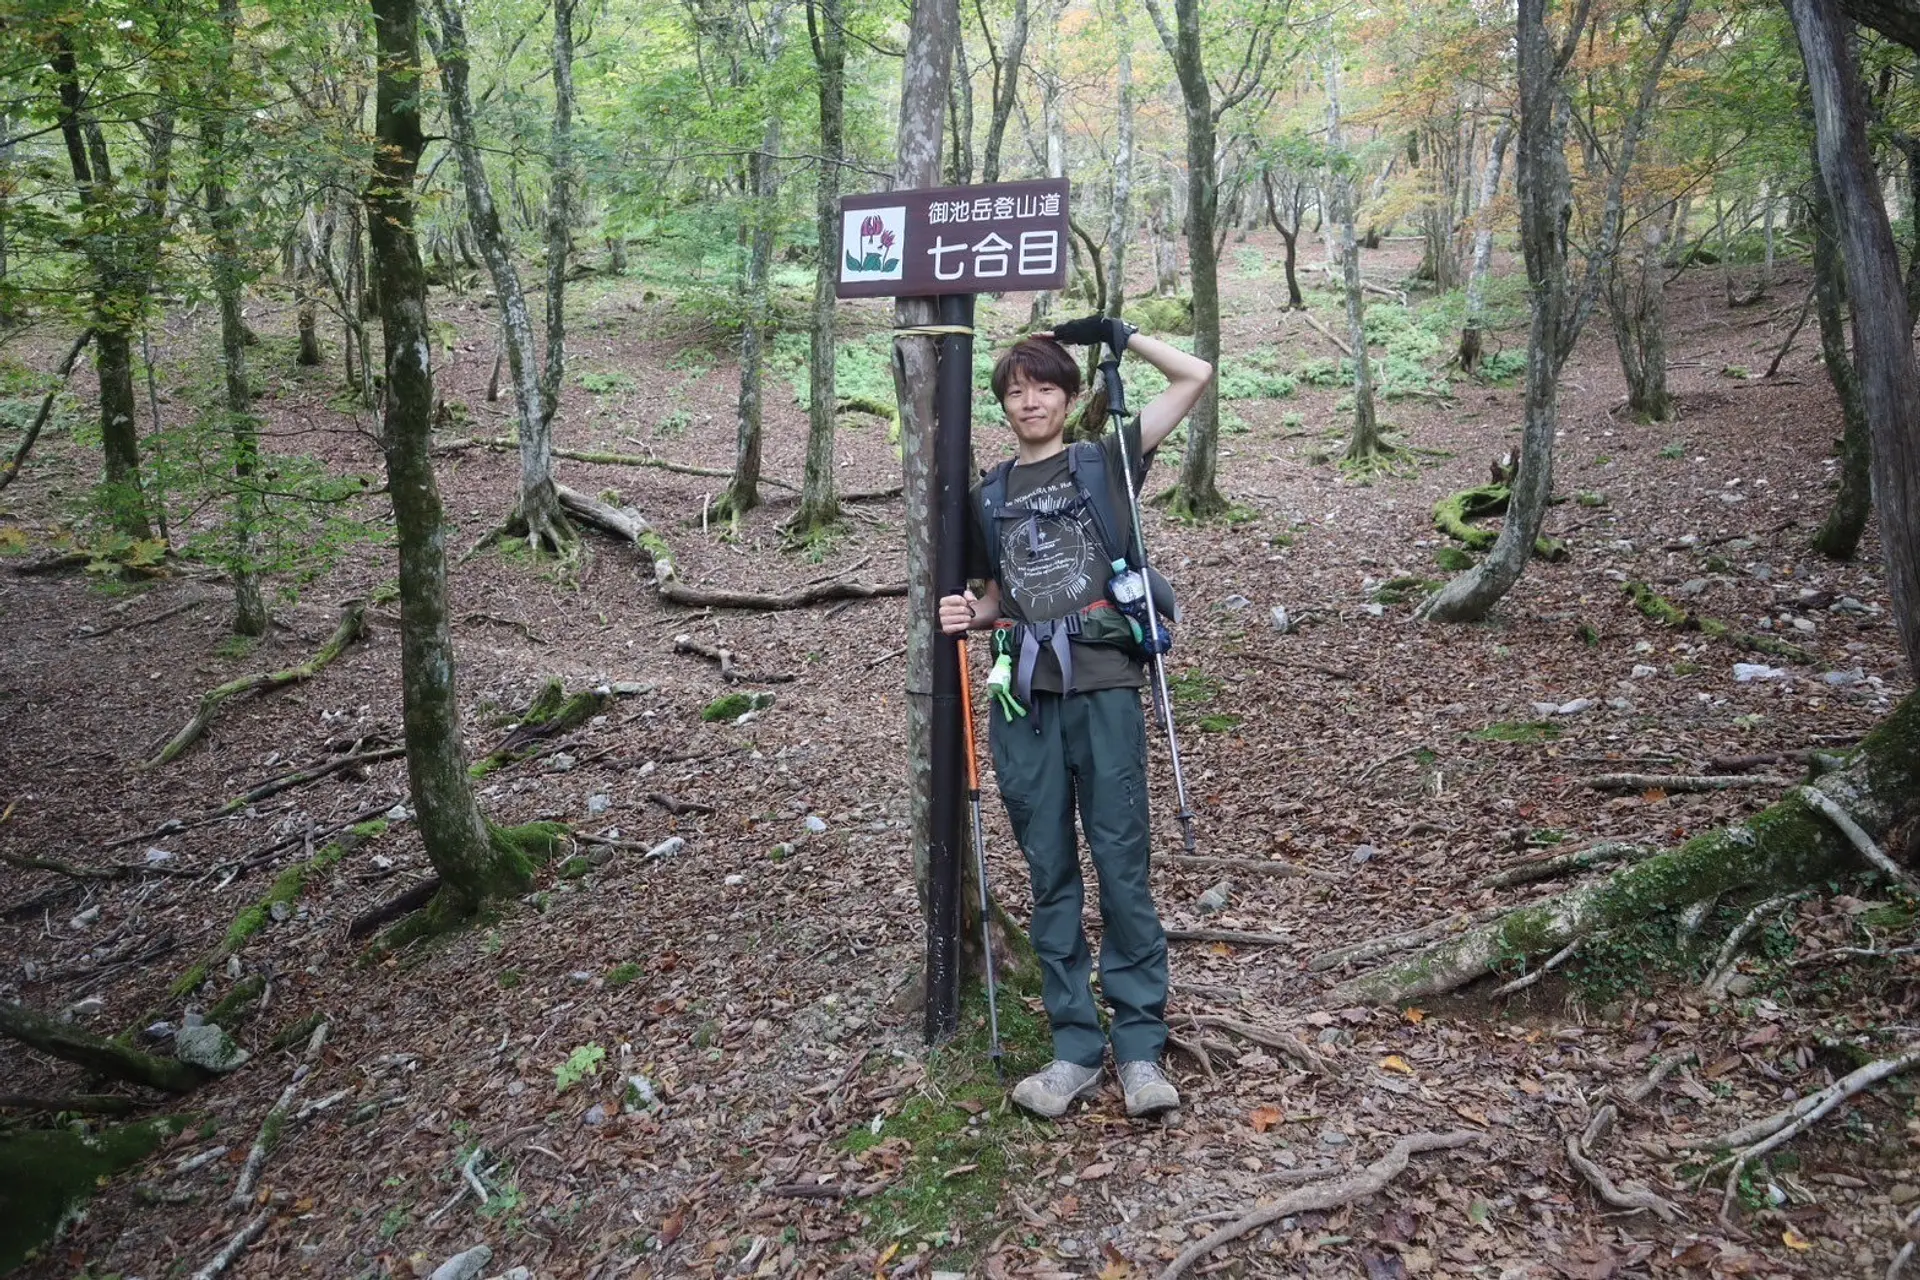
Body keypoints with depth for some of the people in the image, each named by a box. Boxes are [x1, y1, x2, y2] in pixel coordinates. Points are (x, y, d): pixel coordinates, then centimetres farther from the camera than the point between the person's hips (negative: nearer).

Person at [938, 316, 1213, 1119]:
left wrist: (1118, 334, 5)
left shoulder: (1106, 462, 8)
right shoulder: (988, 496, 16)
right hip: (1024, 699, 3)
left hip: (1104, 689, -3)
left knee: (1122, 865, -2)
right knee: (1049, 874, 6)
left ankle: (1140, 1046, 8)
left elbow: (1195, 377, 6)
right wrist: (966, 617, 3)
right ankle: (1075, 1048, 14)